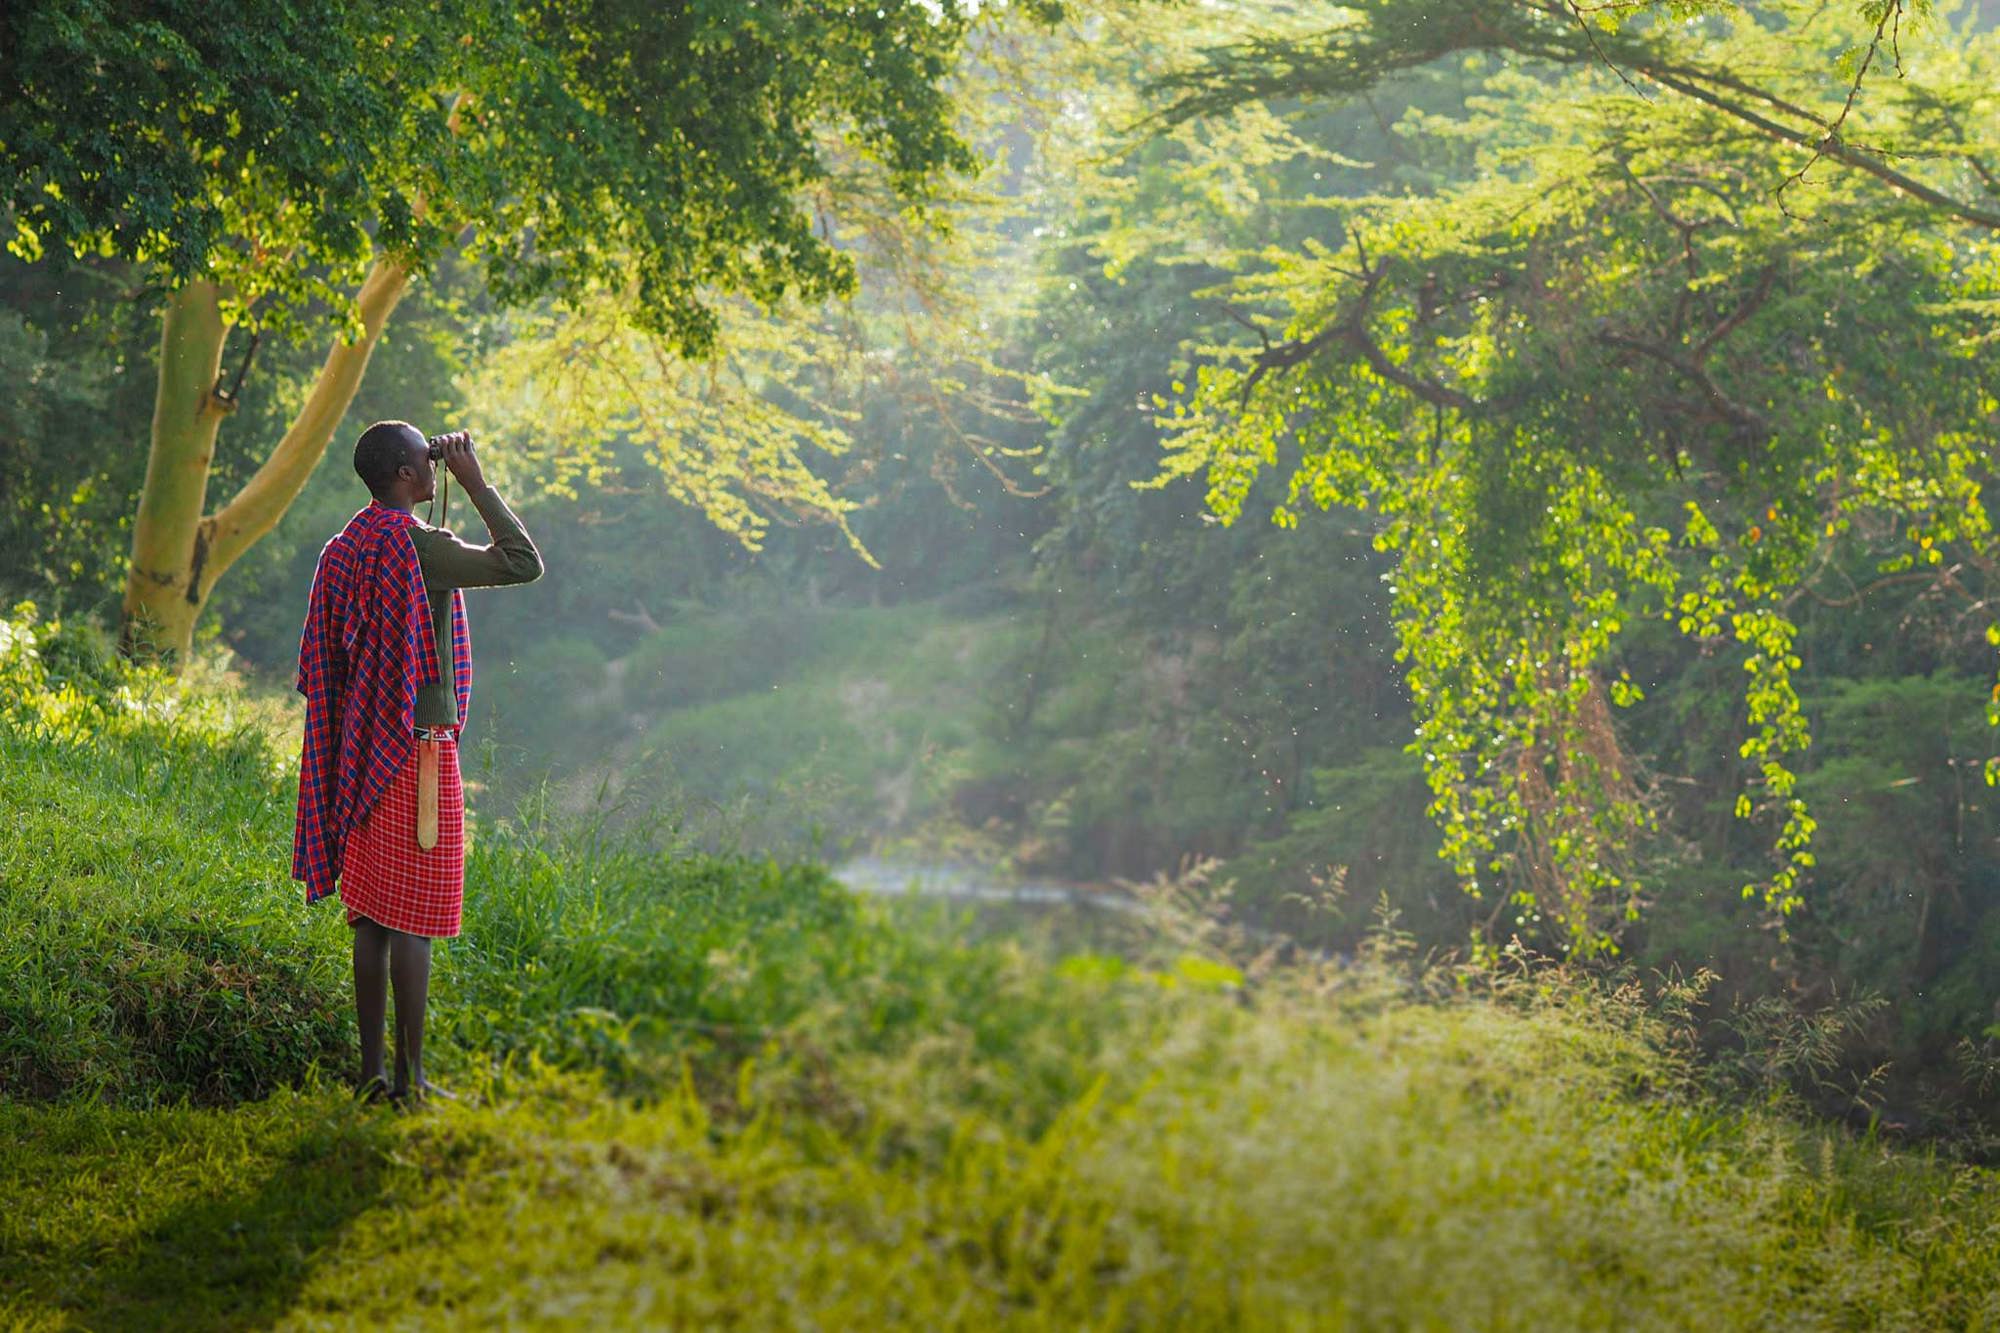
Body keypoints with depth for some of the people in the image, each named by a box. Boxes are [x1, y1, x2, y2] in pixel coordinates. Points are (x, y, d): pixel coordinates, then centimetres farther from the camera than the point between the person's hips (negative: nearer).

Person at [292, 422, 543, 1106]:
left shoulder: (344, 549, 10)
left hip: (365, 756, 8)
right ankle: (409, 1077, -2)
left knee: (374, 916, 9)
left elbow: (319, 668, 14)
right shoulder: (419, 548, -14)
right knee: (412, 919, -5)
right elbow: (524, 562, -15)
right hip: (420, 749, -8)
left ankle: (371, 1072, 12)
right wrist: (476, 483, -7)